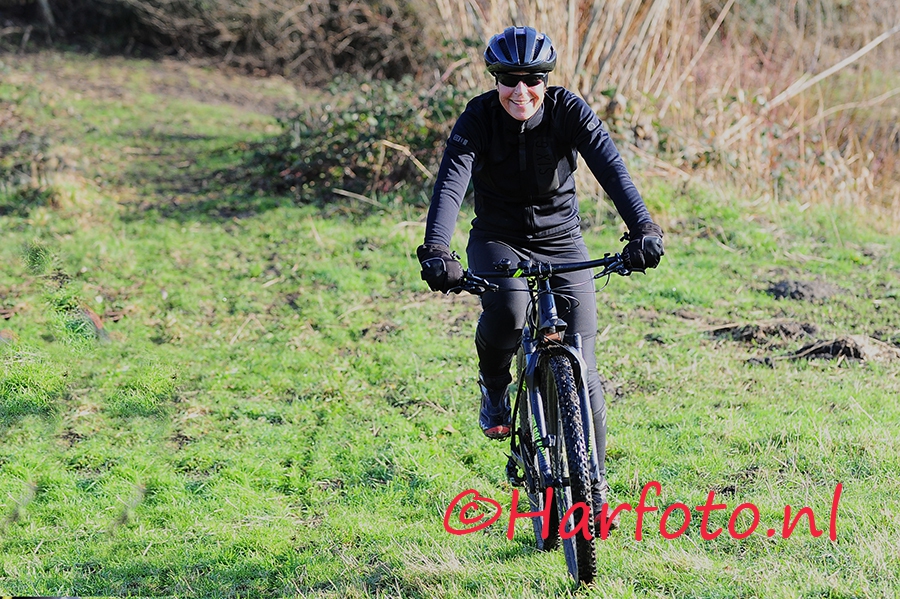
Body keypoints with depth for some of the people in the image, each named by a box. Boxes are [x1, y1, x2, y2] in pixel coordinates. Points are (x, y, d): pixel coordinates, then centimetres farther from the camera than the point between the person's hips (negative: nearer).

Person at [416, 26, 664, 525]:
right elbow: (450, 183, -29)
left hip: (561, 243, 1)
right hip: (498, 240, -1)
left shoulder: (568, 110, -15)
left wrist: (642, 228, -44)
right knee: (506, 311, -35)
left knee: (579, 366, -7)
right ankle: (494, 387, -2)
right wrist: (436, 250, -45)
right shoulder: (478, 118, -16)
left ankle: (594, 483, 8)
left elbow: (610, 167, -27)